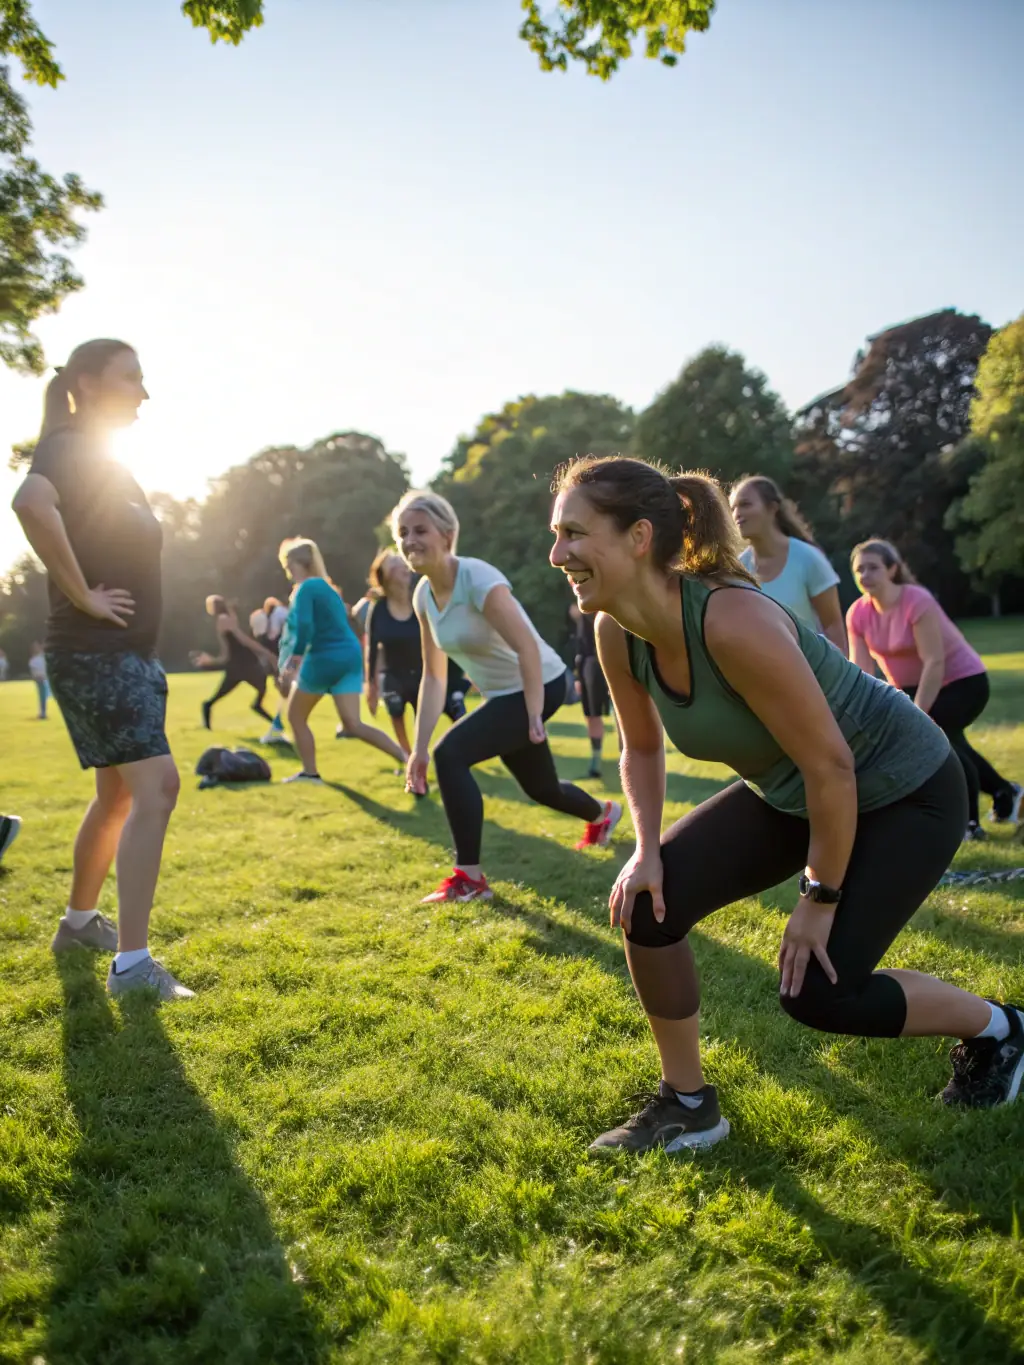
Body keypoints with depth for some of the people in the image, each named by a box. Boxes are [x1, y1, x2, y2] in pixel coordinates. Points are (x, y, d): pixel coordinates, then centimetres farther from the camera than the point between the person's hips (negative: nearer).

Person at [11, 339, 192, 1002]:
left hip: (130, 653, 10)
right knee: (155, 786, -17)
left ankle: (80, 921, 35)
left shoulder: (105, 459, 18)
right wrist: (83, 596, -28)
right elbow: (32, 504, -35)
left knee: (120, 794, 18)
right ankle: (132, 964, -14)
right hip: (95, 651, -10)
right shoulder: (70, 447, -12)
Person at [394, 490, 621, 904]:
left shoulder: (478, 579, -26)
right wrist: (418, 747, -1)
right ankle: (602, 815, 58)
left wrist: (533, 718, -29)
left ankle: (469, 878, -14)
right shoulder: (423, 595, -2)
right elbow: (433, 675, 2)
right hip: (502, 694, 8)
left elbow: (527, 647, -29)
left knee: (451, 753, -25)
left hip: (541, 686, -8)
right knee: (540, 789, 24)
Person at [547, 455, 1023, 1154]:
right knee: (648, 903, -9)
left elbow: (831, 765, -29)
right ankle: (688, 1105, 11)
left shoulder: (734, 622, -37)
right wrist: (647, 851, -10)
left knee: (815, 990, -8)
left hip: (904, 789, -7)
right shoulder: (617, 634, -14)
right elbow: (642, 748, 3)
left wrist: (820, 897, -18)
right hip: (789, 790, 7)